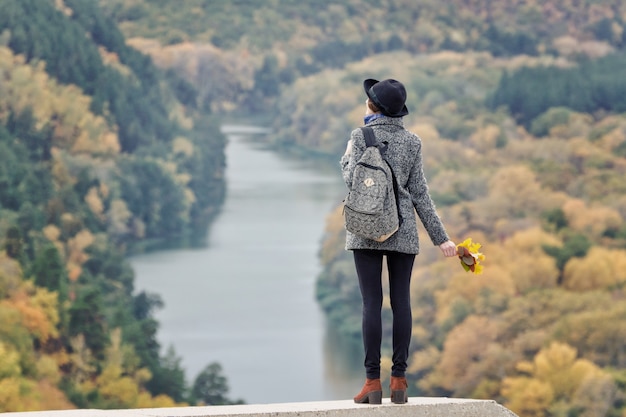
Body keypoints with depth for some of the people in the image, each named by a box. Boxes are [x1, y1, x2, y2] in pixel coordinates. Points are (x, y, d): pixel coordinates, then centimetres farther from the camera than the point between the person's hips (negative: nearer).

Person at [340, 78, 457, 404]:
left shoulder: (361, 137, -2)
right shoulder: (412, 142, 6)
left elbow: (354, 181, -9)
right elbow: (419, 194, 4)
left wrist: (346, 159, 11)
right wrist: (440, 238, 6)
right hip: (403, 231, 2)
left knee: (372, 303, -3)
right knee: (401, 302, 4)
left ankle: (373, 382, -7)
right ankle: (398, 381, 1)